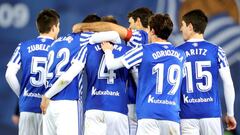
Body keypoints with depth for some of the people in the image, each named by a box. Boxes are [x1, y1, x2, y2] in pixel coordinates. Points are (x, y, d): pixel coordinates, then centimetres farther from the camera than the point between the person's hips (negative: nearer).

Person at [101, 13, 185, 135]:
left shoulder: (144, 51, 0)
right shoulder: (180, 55, 12)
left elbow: (111, 65, 5)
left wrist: (108, 50, 29)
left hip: (149, 115, -3)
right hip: (172, 116, 3)